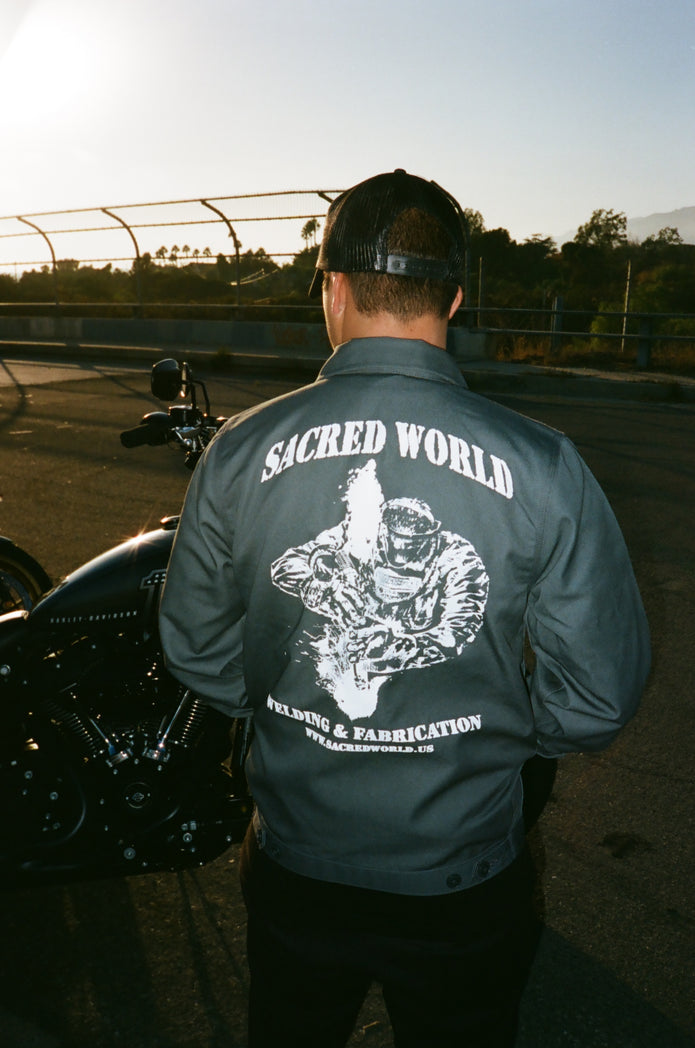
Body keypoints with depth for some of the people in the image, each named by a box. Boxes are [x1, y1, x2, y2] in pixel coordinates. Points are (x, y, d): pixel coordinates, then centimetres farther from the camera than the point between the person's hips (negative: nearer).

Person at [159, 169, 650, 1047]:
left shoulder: (239, 451, -15)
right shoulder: (541, 467, -20)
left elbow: (197, 652, -3)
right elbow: (598, 698, -14)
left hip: (292, 875, 2)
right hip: (464, 887, -1)